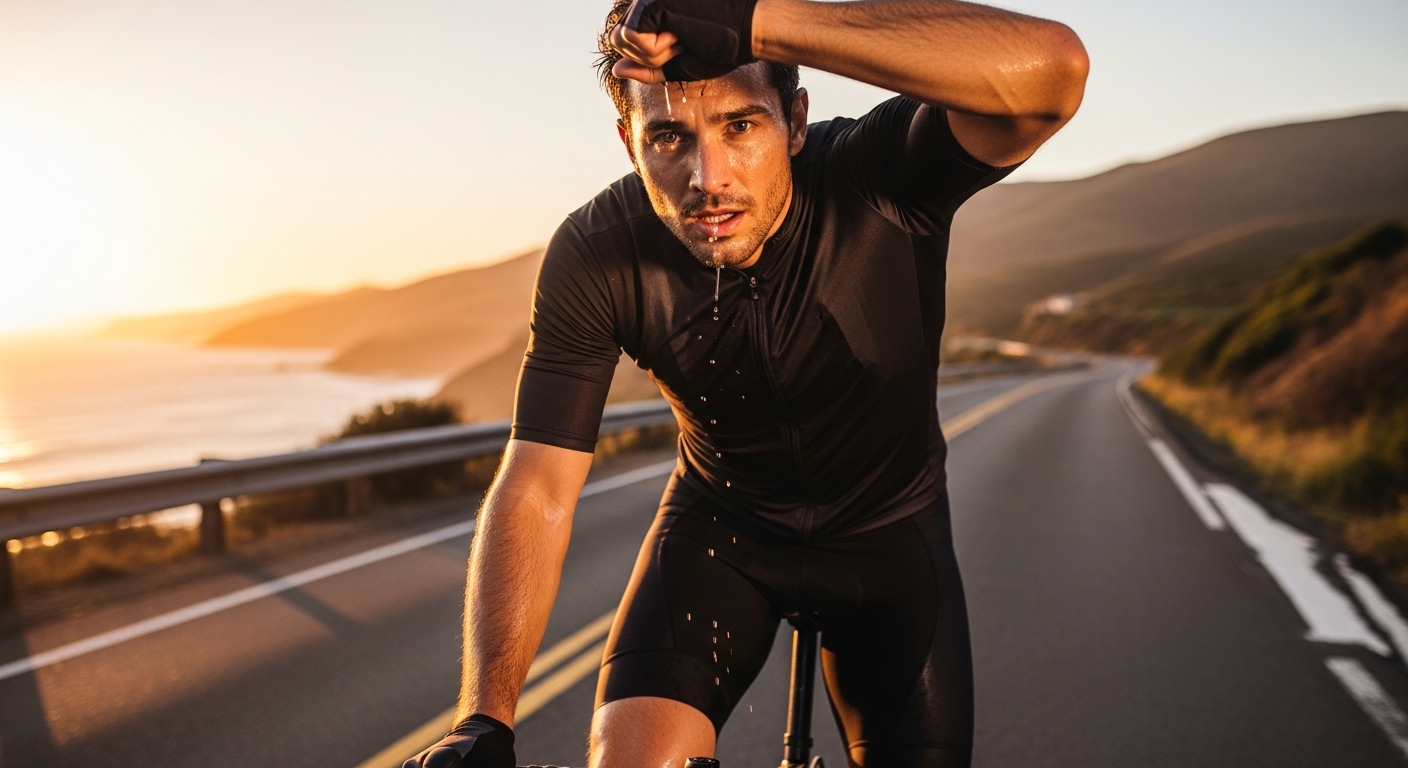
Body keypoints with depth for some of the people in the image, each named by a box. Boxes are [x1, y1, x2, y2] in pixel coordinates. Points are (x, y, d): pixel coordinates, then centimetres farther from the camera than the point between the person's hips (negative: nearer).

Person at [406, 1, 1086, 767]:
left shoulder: (878, 176, -29)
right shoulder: (594, 258, -24)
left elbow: (1051, 65, -48)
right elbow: (537, 488, -23)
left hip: (887, 530, 0)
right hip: (722, 524, 1)